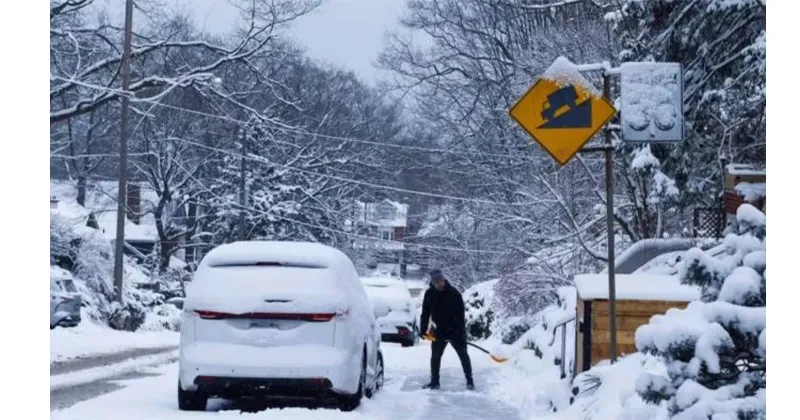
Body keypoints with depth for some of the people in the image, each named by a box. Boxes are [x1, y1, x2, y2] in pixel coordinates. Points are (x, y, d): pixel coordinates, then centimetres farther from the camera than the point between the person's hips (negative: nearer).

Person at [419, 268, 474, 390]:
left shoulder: (454, 293, -15)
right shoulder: (429, 294, -3)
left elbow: (461, 313, -15)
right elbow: (425, 313, 5)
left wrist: (461, 331, -22)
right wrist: (423, 330, 0)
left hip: (455, 331, -3)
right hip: (439, 332, 4)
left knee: (463, 355, 0)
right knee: (435, 356, 8)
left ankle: (470, 381, 7)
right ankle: (434, 382, 19)